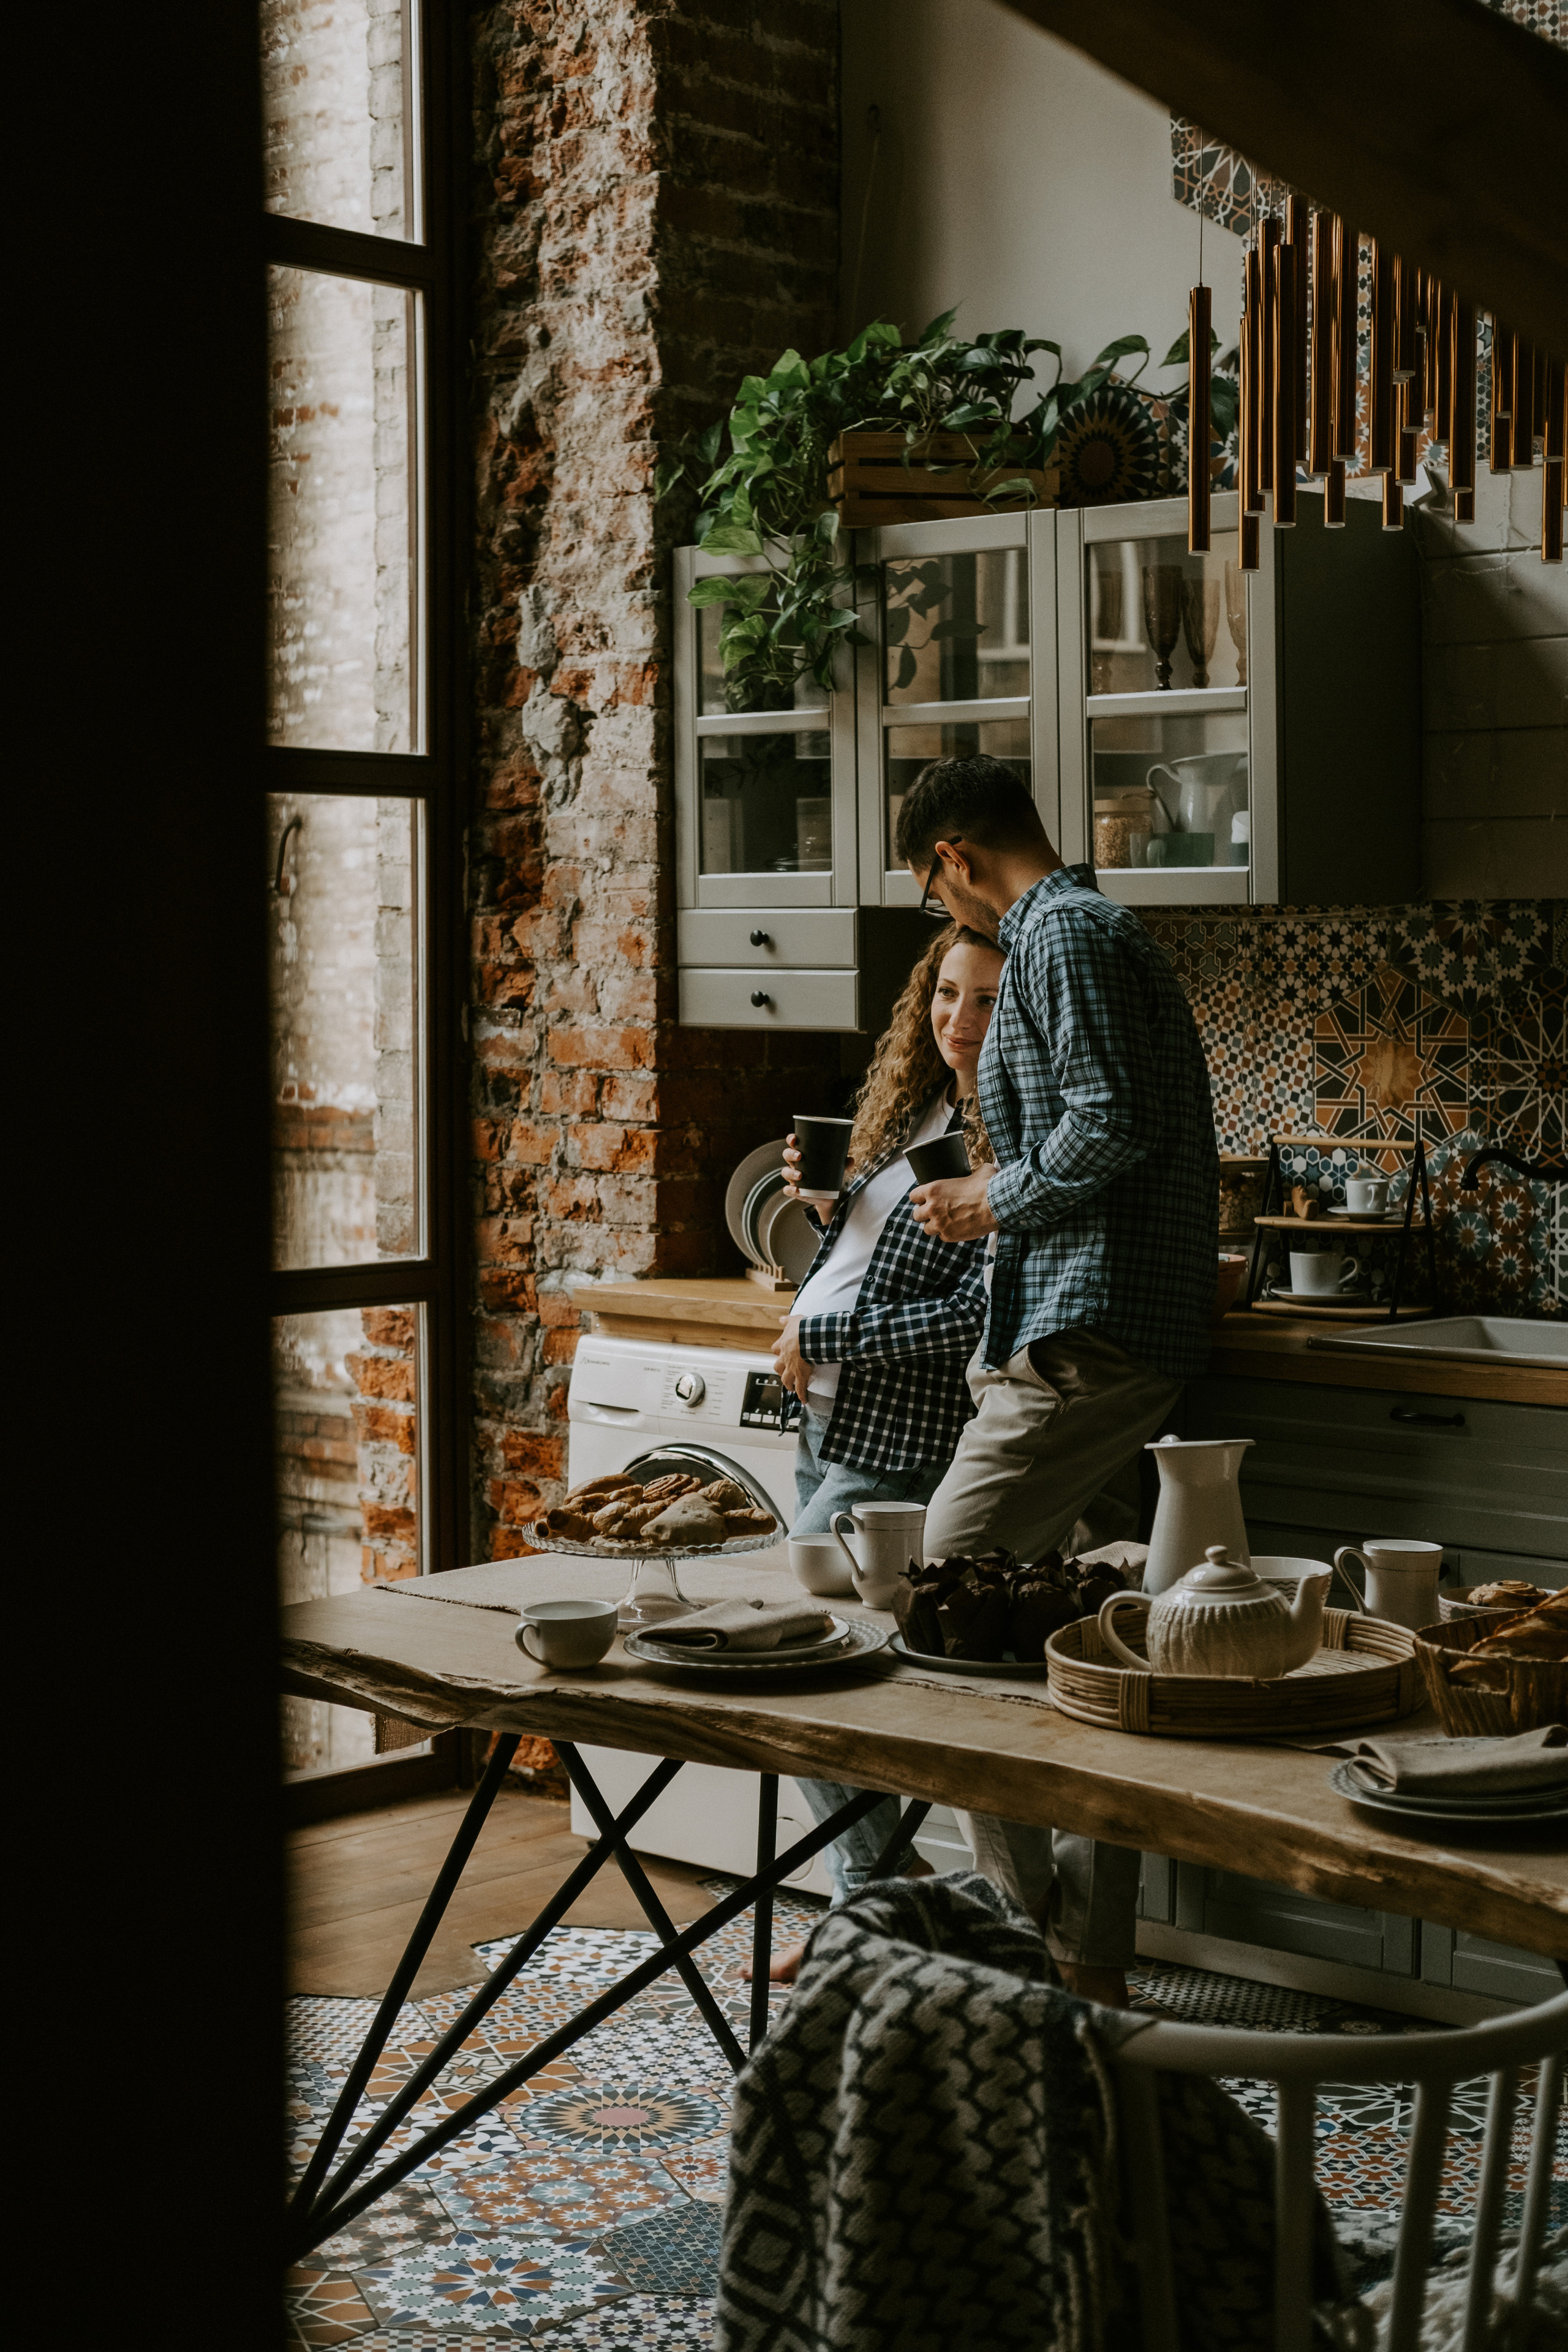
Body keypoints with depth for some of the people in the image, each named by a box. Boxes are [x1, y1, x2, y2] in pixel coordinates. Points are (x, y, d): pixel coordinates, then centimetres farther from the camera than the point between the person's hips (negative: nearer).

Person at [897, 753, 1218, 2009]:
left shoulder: (1062, 934, -9)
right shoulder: (1100, 929, 23)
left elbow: (1113, 1125, -20)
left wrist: (996, 1200, -7)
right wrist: (1005, 1198, 25)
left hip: (1084, 1339, -10)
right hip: (1131, 1338, 11)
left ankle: (1028, 1921, -5)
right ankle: (1093, 1960, 16)